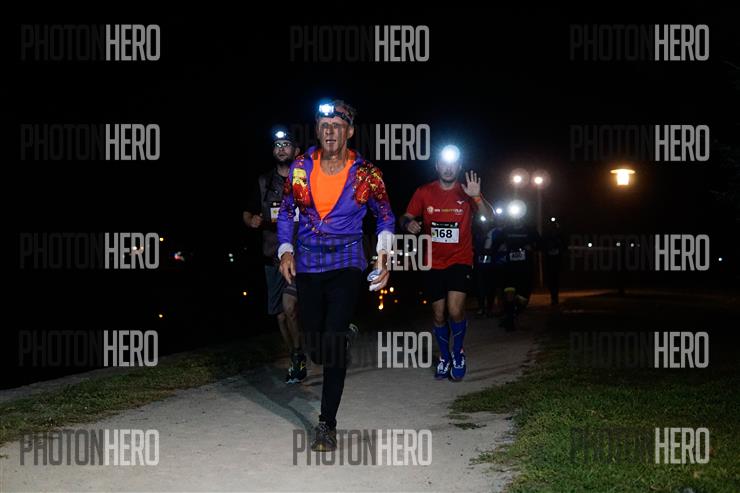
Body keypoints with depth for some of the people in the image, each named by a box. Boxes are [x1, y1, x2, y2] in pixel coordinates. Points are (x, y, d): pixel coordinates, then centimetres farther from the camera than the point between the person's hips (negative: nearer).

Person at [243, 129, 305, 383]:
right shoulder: (264, 182, 11)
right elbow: (247, 213, 18)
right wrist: (252, 221, -5)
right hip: (273, 256, 5)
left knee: (289, 305, -23)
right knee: (281, 315, 8)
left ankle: (299, 354, -3)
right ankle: (296, 363, 24)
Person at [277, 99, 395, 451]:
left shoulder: (365, 174, -6)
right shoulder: (301, 168, 0)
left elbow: (385, 217, 7)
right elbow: (286, 212, 12)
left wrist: (384, 256, -5)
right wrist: (285, 251, -2)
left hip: (345, 264, -3)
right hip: (306, 266, 3)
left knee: (334, 342, -15)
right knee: (315, 347, 7)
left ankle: (327, 425, -5)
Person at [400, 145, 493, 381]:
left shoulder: (466, 193, -4)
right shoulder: (424, 192, 0)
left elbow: (489, 218, -16)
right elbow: (406, 217, 2)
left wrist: (477, 197, -35)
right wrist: (408, 223, -23)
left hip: (460, 261, -2)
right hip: (434, 263, 2)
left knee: (455, 311, -18)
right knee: (438, 315, 9)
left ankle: (457, 353, 7)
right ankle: (444, 357, 31)